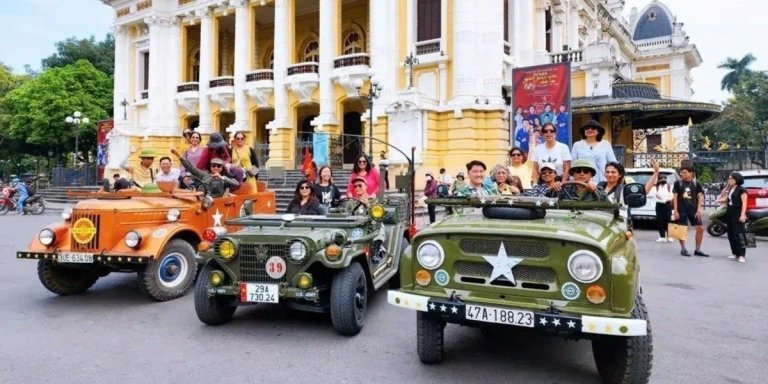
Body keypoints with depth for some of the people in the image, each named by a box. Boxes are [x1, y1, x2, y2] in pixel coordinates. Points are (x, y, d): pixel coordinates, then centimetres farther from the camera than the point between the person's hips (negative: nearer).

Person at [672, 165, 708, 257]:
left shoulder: (696, 183, 4)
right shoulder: (678, 183, 0)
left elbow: (700, 197, 3)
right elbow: (675, 197, -2)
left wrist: (699, 209, -8)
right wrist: (675, 210, -9)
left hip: (693, 209, 2)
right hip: (681, 210, -2)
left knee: (700, 228, 0)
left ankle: (697, 250, 12)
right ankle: (683, 249, 13)